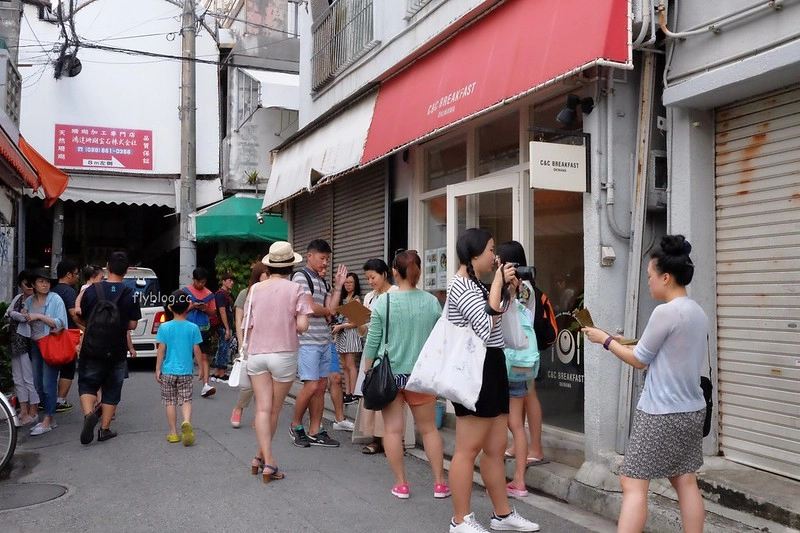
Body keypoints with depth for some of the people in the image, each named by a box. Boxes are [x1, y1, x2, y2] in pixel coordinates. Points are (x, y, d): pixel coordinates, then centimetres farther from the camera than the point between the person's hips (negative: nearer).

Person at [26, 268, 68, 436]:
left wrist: (39, 316, -16)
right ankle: (50, 418, 18)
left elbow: (60, 323, -13)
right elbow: (26, 322, 21)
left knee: (48, 384, -7)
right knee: (38, 384, 8)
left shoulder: (55, 299, -6)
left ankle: (47, 421, -1)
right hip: (35, 345, 6)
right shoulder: (29, 301, 10)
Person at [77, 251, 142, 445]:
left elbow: (82, 318, 3)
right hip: (117, 352, 0)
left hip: (92, 350, 0)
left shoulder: (92, 290, -6)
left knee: (87, 384, 14)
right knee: (112, 390, 13)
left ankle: (89, 414, -12)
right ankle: (105, 429, 17)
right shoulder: (130, 294, -8)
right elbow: (132, 325, -4)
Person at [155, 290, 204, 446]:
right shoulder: (193, 328, -4)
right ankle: (187, 422, -22)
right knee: (186, 400, 5)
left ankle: (173, 433, 13)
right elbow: (196, 351, -1)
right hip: (186, 371, 0)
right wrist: (201, 369, 9)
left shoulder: (164, 327, -5)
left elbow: (161, 350, -4)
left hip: (168, 371, 0)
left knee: (170, 402, 10)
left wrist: (158, 369, 5)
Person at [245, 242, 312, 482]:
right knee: (274, 410, 12)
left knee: (263, 408, 3)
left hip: (256, 354, 2)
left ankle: (266, 461, -6)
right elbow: (302, 325, -12)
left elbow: (248, 325, 2)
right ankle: (262, 458, 19)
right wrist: (287, 325, 8)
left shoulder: (256, 289, 1)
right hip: (284, 354, -2)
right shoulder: (295, 289, -7)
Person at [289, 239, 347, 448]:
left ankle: (315, 432, 15)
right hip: (307, 340, -8)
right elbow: (310, 308, -15)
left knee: (321, 386, 8)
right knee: (311, 386, -10)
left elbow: (332, 309, 8)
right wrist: (326, 311, 4)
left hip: (324, 340, 8)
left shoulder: (322, 281, 17)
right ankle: (295, 426, 11)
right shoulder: (301, 276, -6)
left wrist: (338, 286, 8)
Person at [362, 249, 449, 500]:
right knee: (429, 428, 13)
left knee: (393, 429, 7)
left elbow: (372, 343, -5)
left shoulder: (383, 301, -8)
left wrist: (368, 373, 7)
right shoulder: (432, 302, -3)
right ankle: (439, 483, 18)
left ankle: (401, 484, 13)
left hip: (389, 374, -2)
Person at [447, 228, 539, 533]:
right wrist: (497, 283, -15)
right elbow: (487, 325, -23)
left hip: (492, 368, 10)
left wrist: (509, 293, 12)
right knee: (468, 450, -2)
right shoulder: (462, 286, -13)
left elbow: (501, 325, 22)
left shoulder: (476, 285, 18)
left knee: (496, 447, 15)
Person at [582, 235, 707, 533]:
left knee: (633, 485, -3)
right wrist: (635, 343, 16)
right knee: (685, 482, 15)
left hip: (660, 414, -9)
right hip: (691, 411, 9)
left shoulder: (665, 312, -19)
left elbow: (639, 360, -10)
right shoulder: (698, 313, 7)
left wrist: (605, 339, 2)